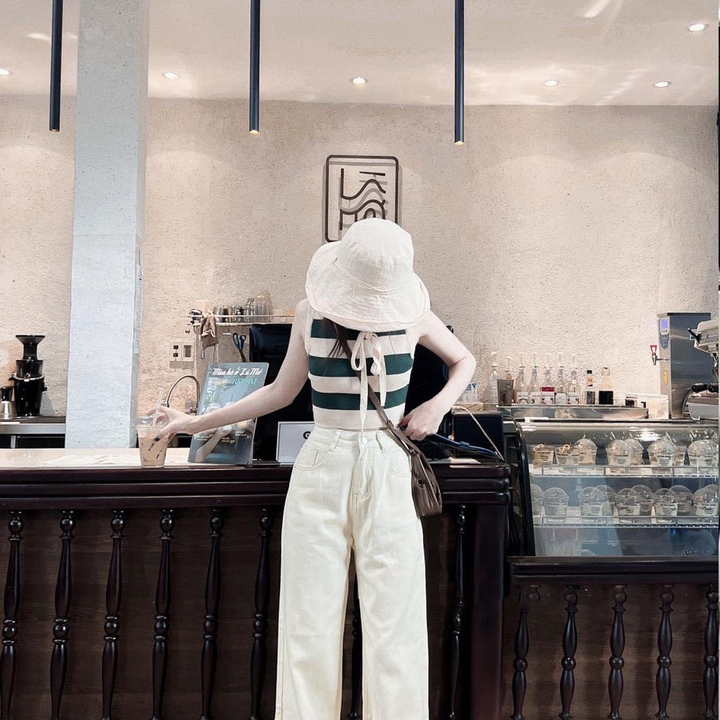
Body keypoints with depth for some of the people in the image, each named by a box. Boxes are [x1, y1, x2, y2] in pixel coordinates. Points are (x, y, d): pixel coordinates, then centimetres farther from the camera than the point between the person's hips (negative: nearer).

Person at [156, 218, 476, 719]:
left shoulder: (411, 313, -2)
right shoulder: (310, 314, 0)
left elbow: (464, 361, 15)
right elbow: (283, 391, 11)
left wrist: (439, 405, -5)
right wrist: (196, 423, 11)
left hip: (387, 473, -1)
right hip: (321, 471, 1)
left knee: (394, 622, 1)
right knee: (310, 624, 4)